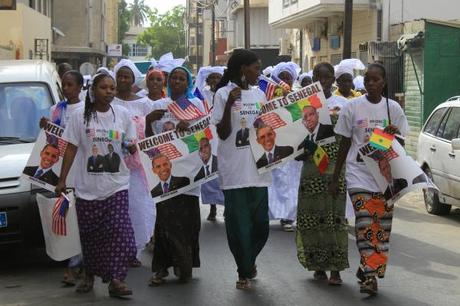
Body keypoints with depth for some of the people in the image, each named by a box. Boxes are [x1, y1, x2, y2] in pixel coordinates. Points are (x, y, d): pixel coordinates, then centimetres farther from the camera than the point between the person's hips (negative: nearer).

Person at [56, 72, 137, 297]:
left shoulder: (122, 114, 3)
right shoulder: (80, 116, -1)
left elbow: (131, 145, 12)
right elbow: (71, 149, 0)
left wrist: (132, 148, -12)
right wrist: (62, 179, -4)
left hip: (116, 184, 0)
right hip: (87, 186, 0)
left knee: (119, 231, -12)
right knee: (90, 235, 8)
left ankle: (115, 279, -10)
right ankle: (89, 275, 26)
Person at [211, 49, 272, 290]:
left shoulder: (258, 94, 12)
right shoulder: (224, 94, -4)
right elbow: (223, 133, -8)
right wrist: (230, 104, -19)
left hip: (258, 168, 5)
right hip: (234, 170, -5)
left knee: (261, 223, 7)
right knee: (239, 223, 1)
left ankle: (249, 261, 34)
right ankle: (245, 272, 18)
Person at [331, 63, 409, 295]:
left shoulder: (393, 108, 6)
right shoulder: (352, 107, 2)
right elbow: (344, 144, 7)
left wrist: (396, 134, -12)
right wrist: (335, 178, 6)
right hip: (359, 174, -2)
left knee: (382, 227, 1)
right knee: (365, 223, -15)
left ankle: (367, 270, 13)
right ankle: (370, 275, -12)